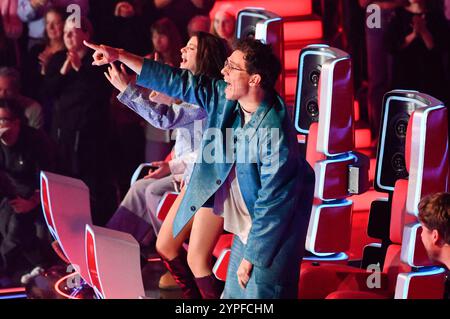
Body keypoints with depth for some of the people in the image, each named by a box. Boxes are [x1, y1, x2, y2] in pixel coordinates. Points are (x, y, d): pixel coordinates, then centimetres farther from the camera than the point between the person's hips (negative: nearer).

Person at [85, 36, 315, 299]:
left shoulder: (275, 133, -28)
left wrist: (251, 257, -18)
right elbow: (178, 83, 3)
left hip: (273, 232, -8)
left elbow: (272, 202, -25)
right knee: (234, 293, 15)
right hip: (247, 227, 8)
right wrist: (120, 56, 2)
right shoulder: (225, 96, -6)